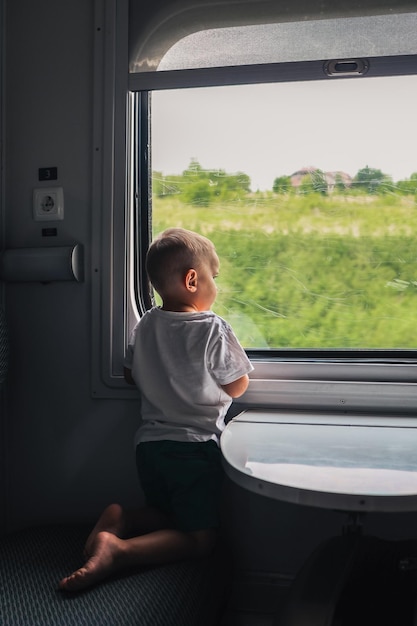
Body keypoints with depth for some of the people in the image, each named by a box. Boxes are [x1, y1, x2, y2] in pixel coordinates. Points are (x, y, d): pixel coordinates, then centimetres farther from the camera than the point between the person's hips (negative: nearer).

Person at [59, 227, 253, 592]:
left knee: (166, 514, 29)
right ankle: (118, 552, -18)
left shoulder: (145, 325, 3)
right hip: (195, 447, -6)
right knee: (201, 538, 3)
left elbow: (131, 376, 15)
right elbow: (236, 387, -6)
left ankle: (120, 519, -1)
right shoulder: (213, 329, -14)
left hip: (149, 444, 7)